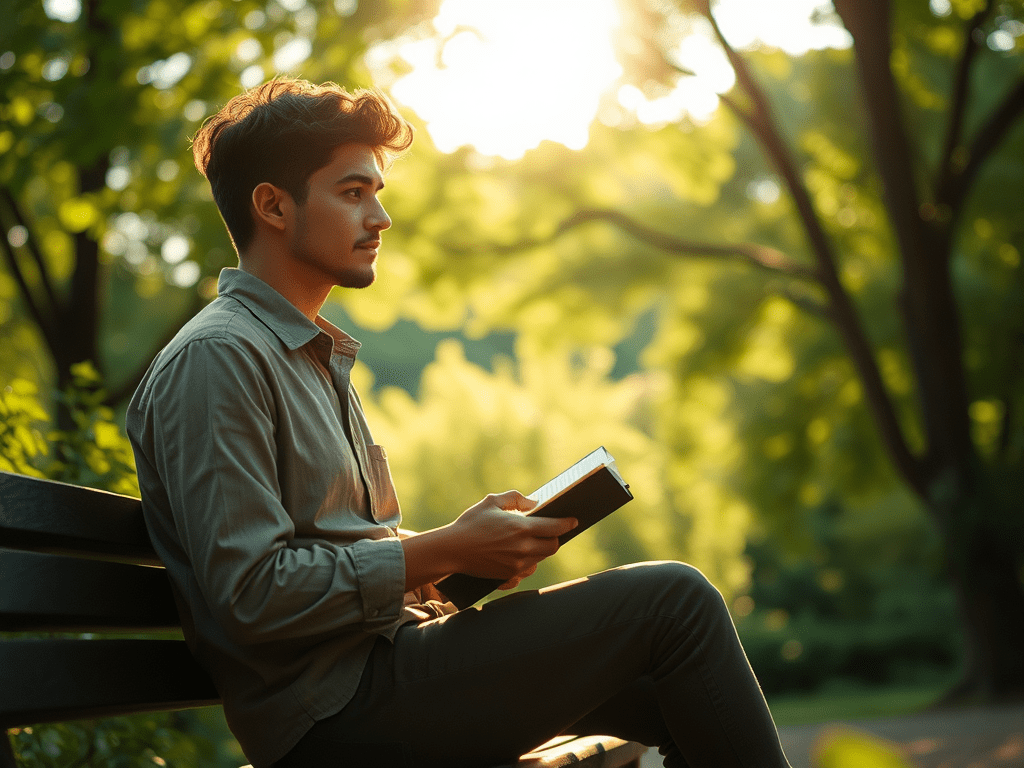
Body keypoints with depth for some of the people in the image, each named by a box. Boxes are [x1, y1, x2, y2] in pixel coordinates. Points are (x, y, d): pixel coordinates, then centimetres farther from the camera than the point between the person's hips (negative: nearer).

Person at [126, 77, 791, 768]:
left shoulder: (317, 356, 22)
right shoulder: (215, 359, -11)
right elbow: (252, 593, -20)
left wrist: (465, 552, 7)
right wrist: (444, 552, -16)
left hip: (382, 659, 10)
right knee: (674, 601, -13)